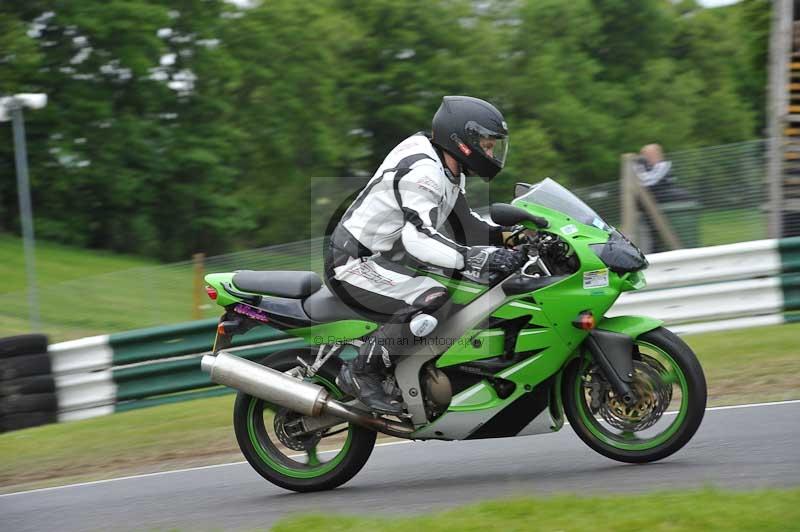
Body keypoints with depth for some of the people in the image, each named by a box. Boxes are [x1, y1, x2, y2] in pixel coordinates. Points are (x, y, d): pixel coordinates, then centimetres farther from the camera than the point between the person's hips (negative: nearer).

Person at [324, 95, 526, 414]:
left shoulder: (447, 173, 11)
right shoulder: (422, 171, -22)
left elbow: (466, 229, 20)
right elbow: (418, 238, -35)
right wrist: (479, 257, -42)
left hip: (380, 259, 11)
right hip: (353, 264, -11)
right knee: (433, 301, -32)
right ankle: (361, 373, -20)